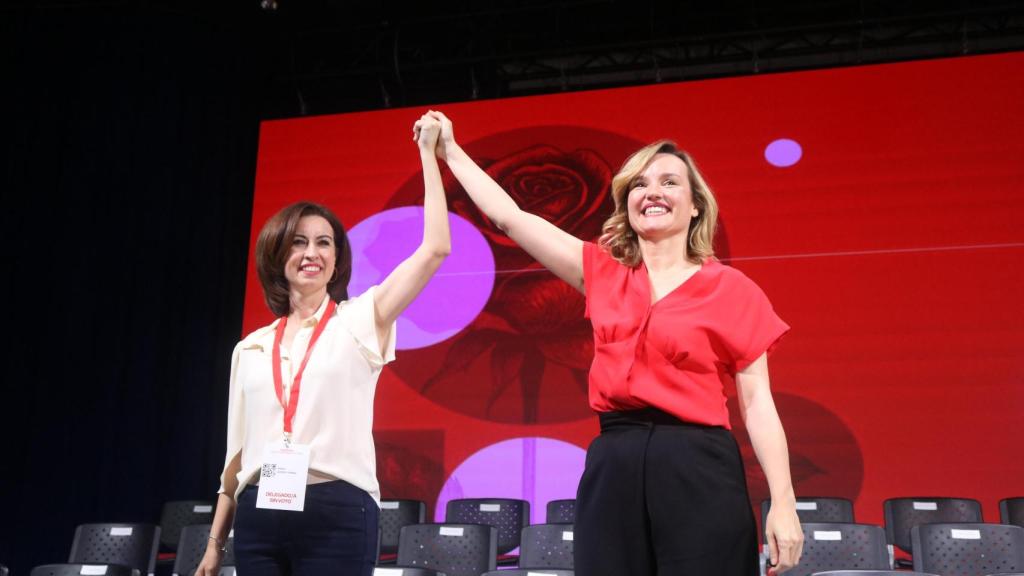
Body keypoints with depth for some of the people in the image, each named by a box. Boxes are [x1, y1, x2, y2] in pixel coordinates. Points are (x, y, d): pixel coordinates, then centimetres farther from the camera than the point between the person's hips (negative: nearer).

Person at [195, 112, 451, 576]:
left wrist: (427, 152, -2)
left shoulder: (360, 320, 4)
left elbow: (435, 248, -6)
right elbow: (238, 450, 17)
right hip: (259, 515, 4)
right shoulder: (251, 347, 15)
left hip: (337, 512, -3)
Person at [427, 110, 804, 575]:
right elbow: (509, 217, 15)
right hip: (612, 468, 3)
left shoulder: (731, 289, 4)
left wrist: (783, 503, -6)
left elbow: (758, 404, 0)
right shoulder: (604, 274, 12)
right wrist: (451, 151, 19)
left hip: (698, 468, -3)